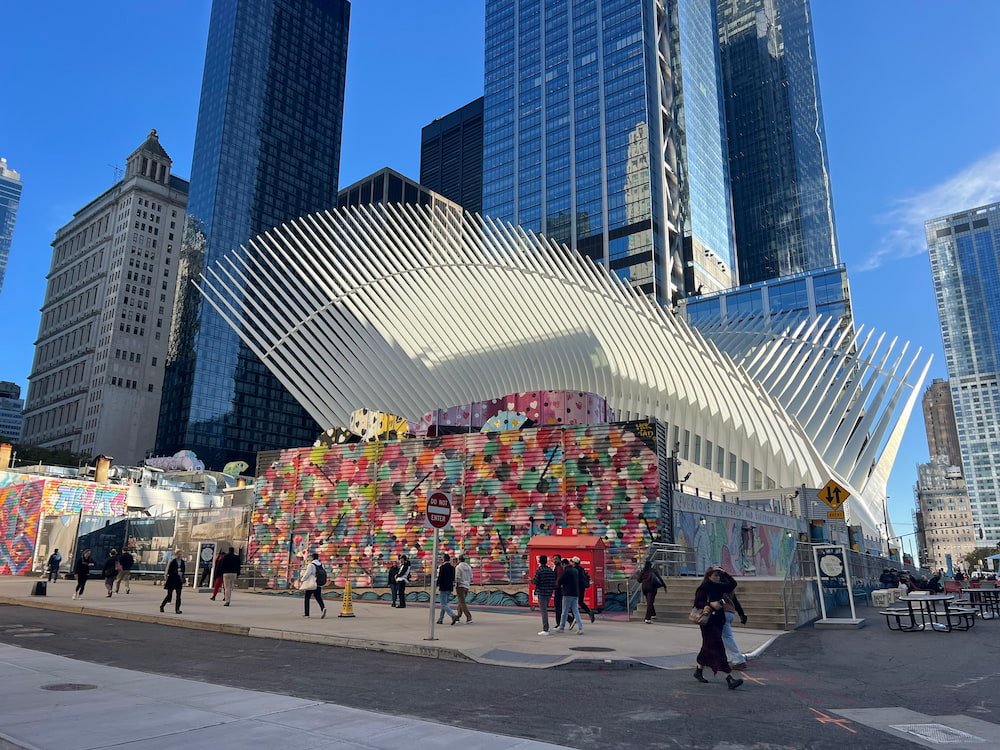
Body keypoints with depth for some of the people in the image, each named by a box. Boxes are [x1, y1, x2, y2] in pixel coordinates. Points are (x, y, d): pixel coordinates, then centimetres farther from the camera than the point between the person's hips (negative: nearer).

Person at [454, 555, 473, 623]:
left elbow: (457, 578, -15)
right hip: (467, 586, 7)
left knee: (462, 603, -6)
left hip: (460, 586, -7)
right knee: (461, 602, 18)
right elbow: (471, 577, 12)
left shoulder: (458, 567, -10)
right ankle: (458, 616, 23)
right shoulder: (469, 567, 9)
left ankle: (469, 617, -15)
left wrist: (456, 586, -8)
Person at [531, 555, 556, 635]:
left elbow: (535, 581, -13)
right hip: (549, 592, 6)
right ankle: (546, 628, 24)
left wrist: (531, 579, 7)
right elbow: (554, 581, 7)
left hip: (541, 592, -6)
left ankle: (545, 630, -4)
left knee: (543, 611, -3)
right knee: (545, 610, 19)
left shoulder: (539, 570, -12)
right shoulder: (551, 570, 6)